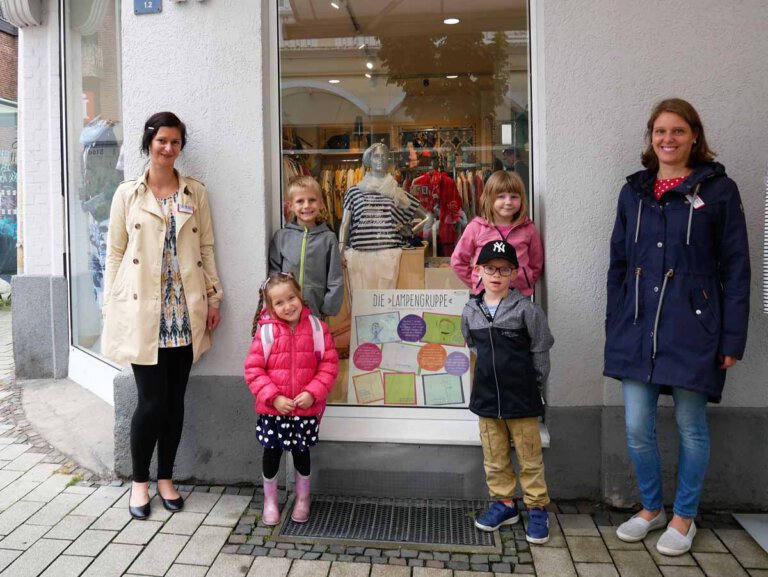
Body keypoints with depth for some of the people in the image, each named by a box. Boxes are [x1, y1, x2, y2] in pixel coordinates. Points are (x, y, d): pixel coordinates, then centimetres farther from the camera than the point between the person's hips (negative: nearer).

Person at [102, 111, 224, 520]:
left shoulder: (196, 193, 9)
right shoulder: (127, 194, 5)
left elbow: (206, 248, 8)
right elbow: (114, 252, 4)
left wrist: (213, 298, 2)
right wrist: (112, 308, 0)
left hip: (184, 313, 2)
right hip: (142, 311, -2)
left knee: (175, 398, 7)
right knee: (153, 400, -3)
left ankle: (165, 478, 25)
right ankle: (139, 479, 20)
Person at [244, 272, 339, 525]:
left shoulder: (316, 327, -8)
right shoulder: (266, 331, -10)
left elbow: (329, 364, -6)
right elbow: (253, 369, -10)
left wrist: (313, 393, -17)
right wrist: (274, 397, -17)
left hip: (306, 409, 1)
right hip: (272, 409, 0)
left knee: (301, 452, 17)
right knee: (271, 453, 14)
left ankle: (302, 499, 40)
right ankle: (270, 501, 36)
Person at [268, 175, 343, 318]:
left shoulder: (328, 238, -2)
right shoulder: (281, 236, 1)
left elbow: (335, 279, 0)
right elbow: (273, 272, 7)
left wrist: (328, 308, -3)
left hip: (316, 310, -1)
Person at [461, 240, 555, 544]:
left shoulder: (525, 308, -11)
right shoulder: (470, 310, 1)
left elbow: (541, 349, -4)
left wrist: (532, 383, 0)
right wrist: (491, 368, 9)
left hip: (521, 397, -4)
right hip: (486, 396, 4)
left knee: (529, 457, 8)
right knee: (494, 457, 15)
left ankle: (537, 508, 23)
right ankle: (503, 503, 31)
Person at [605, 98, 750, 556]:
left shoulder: (719, 189, -1)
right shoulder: (634, 191, 11)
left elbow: (736, 268, -2)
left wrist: (733, 337, -6)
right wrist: (614, 325, 9)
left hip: (693, 328, -3)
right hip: (638, 327, 4)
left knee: (691, 425, 10)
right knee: (637, 427, 7)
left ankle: (684, 517, 30)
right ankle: (651, 508, 31)